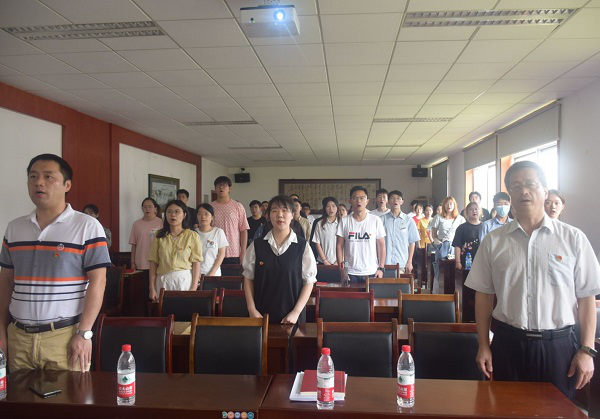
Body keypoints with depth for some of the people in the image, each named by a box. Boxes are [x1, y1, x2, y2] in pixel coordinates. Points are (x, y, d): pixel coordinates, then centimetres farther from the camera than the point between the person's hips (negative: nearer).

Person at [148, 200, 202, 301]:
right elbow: (153, 263, 6)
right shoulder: (159, 237, 6)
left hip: (185, 281, -2)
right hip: (163, 281, 2)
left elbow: (196, 263, -5)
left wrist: (194, 288, -11)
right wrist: (152, 288, 2)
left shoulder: (192, 236, -2)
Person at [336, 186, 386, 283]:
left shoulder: (376, 220, 1)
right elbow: (339, 246, 3)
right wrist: (341, 269, -3)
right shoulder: (344, 221, 2)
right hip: (350, 273, 0)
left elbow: (381, 246, 3)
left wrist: (381, 268, -3)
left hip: (371, 273, 0)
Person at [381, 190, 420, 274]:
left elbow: (412, 242, 6)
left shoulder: (408, 220, 4)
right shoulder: (382, 219, 3)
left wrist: (409, 262, 1)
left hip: (402, 263, 0)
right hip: (385, 263, 0)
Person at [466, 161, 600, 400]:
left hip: (558, 345, -1)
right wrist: (484, 345, 2)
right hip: (508, 344, 1)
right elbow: (484, 295, 4)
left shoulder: (573, 239, -2)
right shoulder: (493, 241, 1)